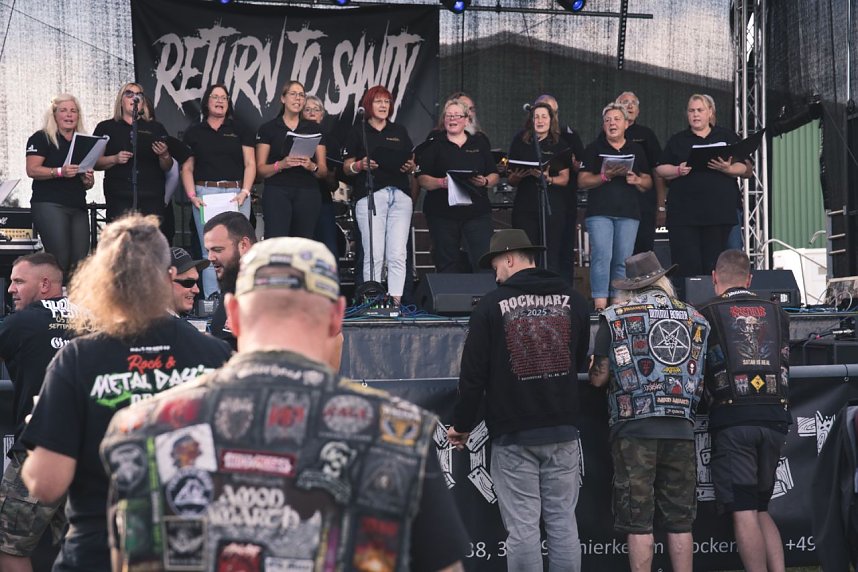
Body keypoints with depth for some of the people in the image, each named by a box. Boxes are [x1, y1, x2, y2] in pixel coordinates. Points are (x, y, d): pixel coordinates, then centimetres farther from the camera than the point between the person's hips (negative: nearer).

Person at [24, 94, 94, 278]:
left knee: (80, 261, -4)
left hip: (78, 207, 6)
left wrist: (88, 181, 4)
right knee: (60, 259, -18)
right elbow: (32, 170, -9)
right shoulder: (41, 138, 3)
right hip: (49, 205, -6)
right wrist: (60, 172, -21)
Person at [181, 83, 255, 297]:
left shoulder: (240, 130, 12)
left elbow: (250, 164, 5)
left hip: (236, 194, 0)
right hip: (205, 194, 0)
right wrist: (192, 195, -6)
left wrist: (245, 191, -9)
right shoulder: (194, 132, 12)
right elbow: (187, 168, 9)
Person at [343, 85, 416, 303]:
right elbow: (347, 168, 6)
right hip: (370, 194, -3)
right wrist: (360, 165, -14)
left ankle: (396, 299, -3)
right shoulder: (358, 132, 10)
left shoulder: (400, 132, 19)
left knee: (398, 254, -4)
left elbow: (412, 164, 20)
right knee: (374, 254, -9)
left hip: (400, 195, 3)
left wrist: (409, 167, -2)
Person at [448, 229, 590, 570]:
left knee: (522, 526, -2)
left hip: (513, 434, -4)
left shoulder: (492, 305, -6)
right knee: (563, 522, 7)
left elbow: (473, 373, -4)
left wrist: (462, 424, 8)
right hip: (562, 429, 4)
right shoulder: (572, 301, 6)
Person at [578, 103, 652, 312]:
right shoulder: (594, 149, 9)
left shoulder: (637, 150, 16)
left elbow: (648, 183, 17)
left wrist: (636, 180, -5)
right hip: (600, 211, -3)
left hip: (629, 212, 3)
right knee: (602, 256, -13)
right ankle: (600, 304, -15)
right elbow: (582, 181, 2)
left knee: (623, 261, 0)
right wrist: (605, 176, -14)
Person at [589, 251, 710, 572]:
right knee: (679, 521, 8)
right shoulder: (694, 319, 12)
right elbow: (701, 378, 14)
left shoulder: (615, 318, 1)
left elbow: (598, 378, 1)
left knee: (638, 522, 0)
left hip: (634, 428, -3)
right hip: (680, 428, 3)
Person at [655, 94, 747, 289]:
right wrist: (678, 171, -8)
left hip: (719, 212, 0)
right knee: (687, 265, -9)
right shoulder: (677, 141, 16)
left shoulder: (727, 137, 14)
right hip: (684, 212, 0)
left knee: (715, 264, -2)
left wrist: (727, 169, -11)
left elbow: (743, 168, 10)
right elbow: (660, 170, 11)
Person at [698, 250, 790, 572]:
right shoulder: (777, 314, 14)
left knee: (744, 513, -5)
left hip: (732, 419, -4)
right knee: (761, 509, 15)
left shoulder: (706, 315, 3)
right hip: (775, 416, 4)